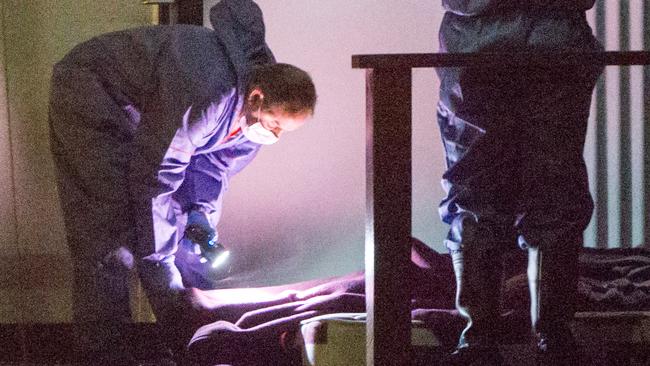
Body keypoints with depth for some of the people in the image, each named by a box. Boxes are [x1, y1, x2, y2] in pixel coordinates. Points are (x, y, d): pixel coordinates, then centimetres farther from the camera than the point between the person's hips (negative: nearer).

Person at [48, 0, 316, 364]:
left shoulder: (255, 105, -12)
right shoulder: (207, 95, -40)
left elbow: (216, 159, 4)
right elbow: (154, 175, -34)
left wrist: (203, 210, -10)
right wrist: (160, 260, -27)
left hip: (147, 112, 9)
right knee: (110, 222, -17)